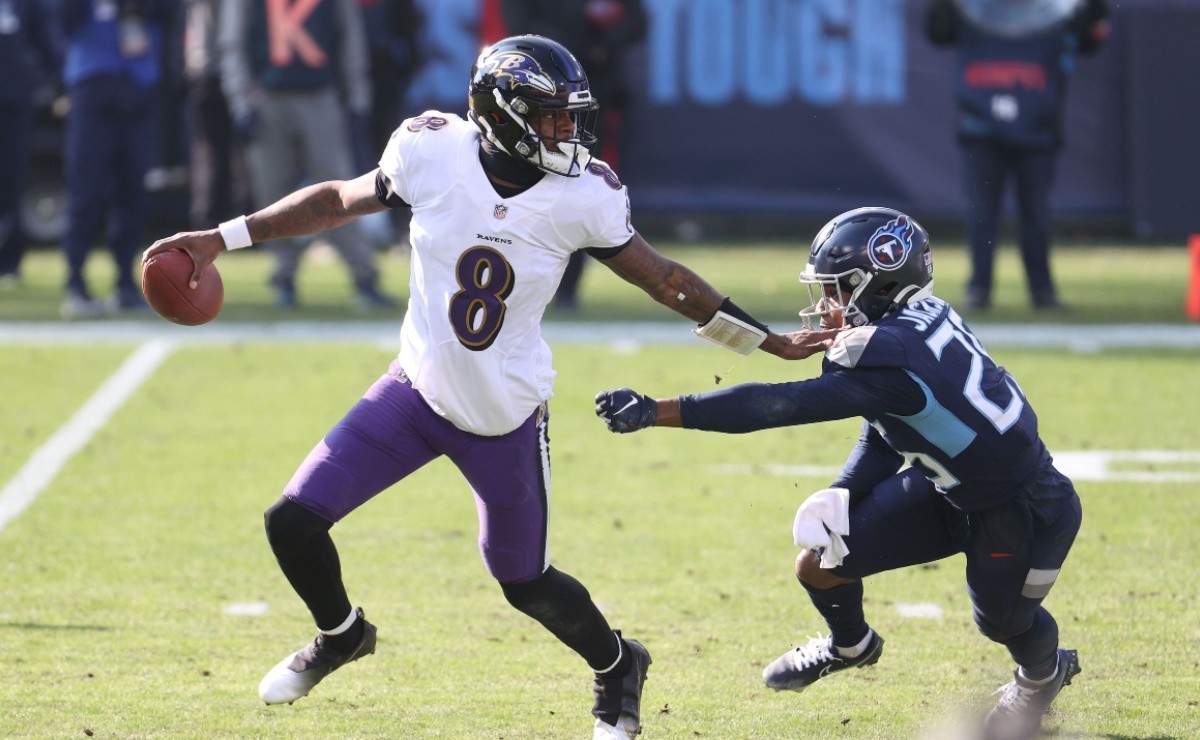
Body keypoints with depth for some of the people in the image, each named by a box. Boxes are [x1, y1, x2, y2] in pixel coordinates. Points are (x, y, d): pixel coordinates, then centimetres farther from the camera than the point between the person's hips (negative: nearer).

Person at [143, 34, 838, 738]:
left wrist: (772, 342, 1)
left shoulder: (580, 194, -17)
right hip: (418, 390, 2)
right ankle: (342, 635, 29)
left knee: (526, 582, 8)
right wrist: (223, 239, 2)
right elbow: (339, 201, 1)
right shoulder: (435, 153, -16)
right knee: (294, 522, -3)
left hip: (507, 417, -2)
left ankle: (617, 666, 40)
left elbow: (662, 277, -4)